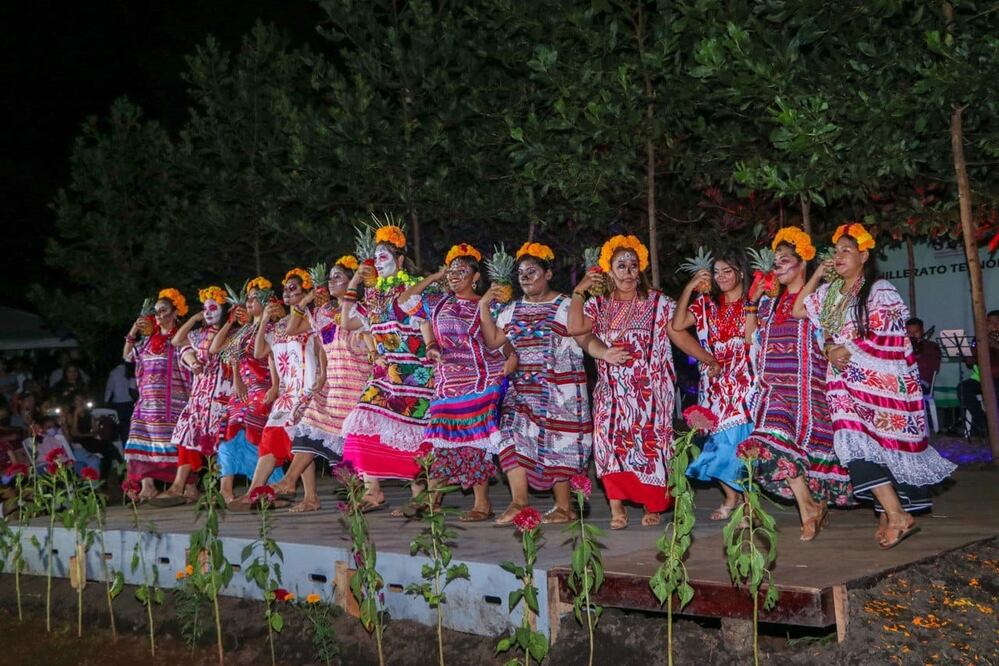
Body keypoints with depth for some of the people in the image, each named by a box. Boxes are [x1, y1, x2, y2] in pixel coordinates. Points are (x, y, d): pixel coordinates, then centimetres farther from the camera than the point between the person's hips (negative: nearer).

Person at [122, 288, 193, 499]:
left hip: (171, 401, -6)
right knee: (144, 442, -1)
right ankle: (147, 486, 0)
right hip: (147, 401, 6)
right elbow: (127, 356, 21)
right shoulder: (149, 340, 18)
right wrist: (133, 332, 10)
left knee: (171, 444, -10)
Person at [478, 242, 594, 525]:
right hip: (522, 387, 5)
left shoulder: (565, 306, 0)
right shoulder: (512, 310, 15)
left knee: (557, 442, -4)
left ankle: (564, 506, 6)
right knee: (513, 434, -10)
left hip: (560, 388, -5)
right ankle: (519, 501, -8)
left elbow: (581, 335, -14)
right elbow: (493, 341, 6)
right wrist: (483, 308, 0)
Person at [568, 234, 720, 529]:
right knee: (612, 441, -9)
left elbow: (680, 336, 1)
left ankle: (653, 506, 10)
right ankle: (617, 507, -5)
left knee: (650, 444, -4)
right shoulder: (599, 304, 9)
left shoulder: (657, 302, 3)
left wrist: (709, 360, -4)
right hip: (612, 391, 2)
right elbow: (575, 328, -7)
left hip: (649, 391, -2)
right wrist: (579, 292, -4)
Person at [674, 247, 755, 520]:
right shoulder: (707, 303, 9)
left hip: (745, 381, -3)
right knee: (720, 439, 2)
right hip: (715, 382, 3)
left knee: (745, 438, -7)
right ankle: (731, 498, 14)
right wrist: (689, 288, -8)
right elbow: (677, 325, -5)